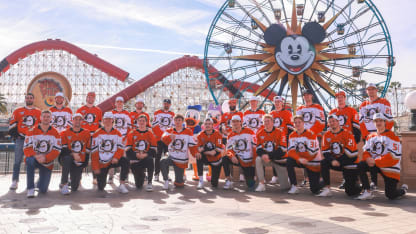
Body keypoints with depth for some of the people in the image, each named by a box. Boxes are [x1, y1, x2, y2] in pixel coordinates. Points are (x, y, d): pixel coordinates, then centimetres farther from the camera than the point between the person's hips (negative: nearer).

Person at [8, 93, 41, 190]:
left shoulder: (39, 112, 13)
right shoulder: (18, 111, 10)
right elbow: (12, 124, 8)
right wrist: (15, 135, 0)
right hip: (21, 139, -1)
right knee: (18, 160, -5)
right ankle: (14, 182, -3)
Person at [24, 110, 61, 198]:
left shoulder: (55, 133, -1)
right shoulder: (32, 131, -4)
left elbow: (57, 150, -6)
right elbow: (27, 148, -9)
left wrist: (45, 158, -22)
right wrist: (36, 156, -27)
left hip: (47, 163, 1)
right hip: (33, 158, -1)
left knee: (43, 190, -6)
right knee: (29, 161, -40)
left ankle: (40, 183, 34)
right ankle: (30, 188, -26)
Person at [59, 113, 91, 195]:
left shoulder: (87, 133, 5)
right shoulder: (65, 133, 0)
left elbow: (87, 150, 6)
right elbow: (63, 149, -10)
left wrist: (84, 163, -1)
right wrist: (73, 154, -25)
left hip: (79, 163, 1)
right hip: (67, 160, -1)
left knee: (74, 188, -7)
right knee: (67, 158, -40)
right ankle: (64, 185, -26)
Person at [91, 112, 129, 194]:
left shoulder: (117, 133, 2)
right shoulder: (97, 133, -4)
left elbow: (121, 148, -2)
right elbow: (94, 152, -5)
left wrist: (116, 157, -23)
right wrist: (95, 167, -10)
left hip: (112, 160, 1)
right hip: (101, 163, -1)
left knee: (125, 161, -31)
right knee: (101, 188, -6)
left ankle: (122, 185, -21)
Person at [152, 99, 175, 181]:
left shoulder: (172, 114, 14)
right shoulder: (157, 113, 6)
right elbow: (153, 125, 5)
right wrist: (154, 134, -3)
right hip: (158, 138, -2)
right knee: (158, 156, -1)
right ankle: (156, 174, 3)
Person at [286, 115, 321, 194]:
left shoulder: (310, 134, -16)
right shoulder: (292, 135, -1)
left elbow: (312, 152, -22)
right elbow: (290, 151, -13)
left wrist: (297, 152, -13)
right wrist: (299, 159, -32)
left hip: (313, 163, -4)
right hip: (299, 161, 4)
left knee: (315, 190, -6)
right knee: (289, 162, -29)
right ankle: (294, 186, -18)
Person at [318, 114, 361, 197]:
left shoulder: (347, 134, -13)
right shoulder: (327, 135, 2)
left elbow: (351, 153, -16)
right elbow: (325, 152, -2)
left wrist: (339, 162, -16)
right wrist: (332, 160, -21)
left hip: (348, 162, -4)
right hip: (335, 162, 4)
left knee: (351, 192, -8)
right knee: (324, 163, -28)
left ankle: (355, 181, 30)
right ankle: (327, 189, -20)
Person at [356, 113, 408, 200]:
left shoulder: (393, 136, -11)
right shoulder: (371, 136, 9)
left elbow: (394, 156, -19)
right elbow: (366, 152, 6)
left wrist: (375, 161, -23)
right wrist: (368, 159, -19)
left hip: (390, 168, -5)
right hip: (375, 164, 5)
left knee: (391, 195, -5)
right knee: (360, 165, -24)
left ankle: (403, 189, 32)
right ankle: (367, 192, -15)